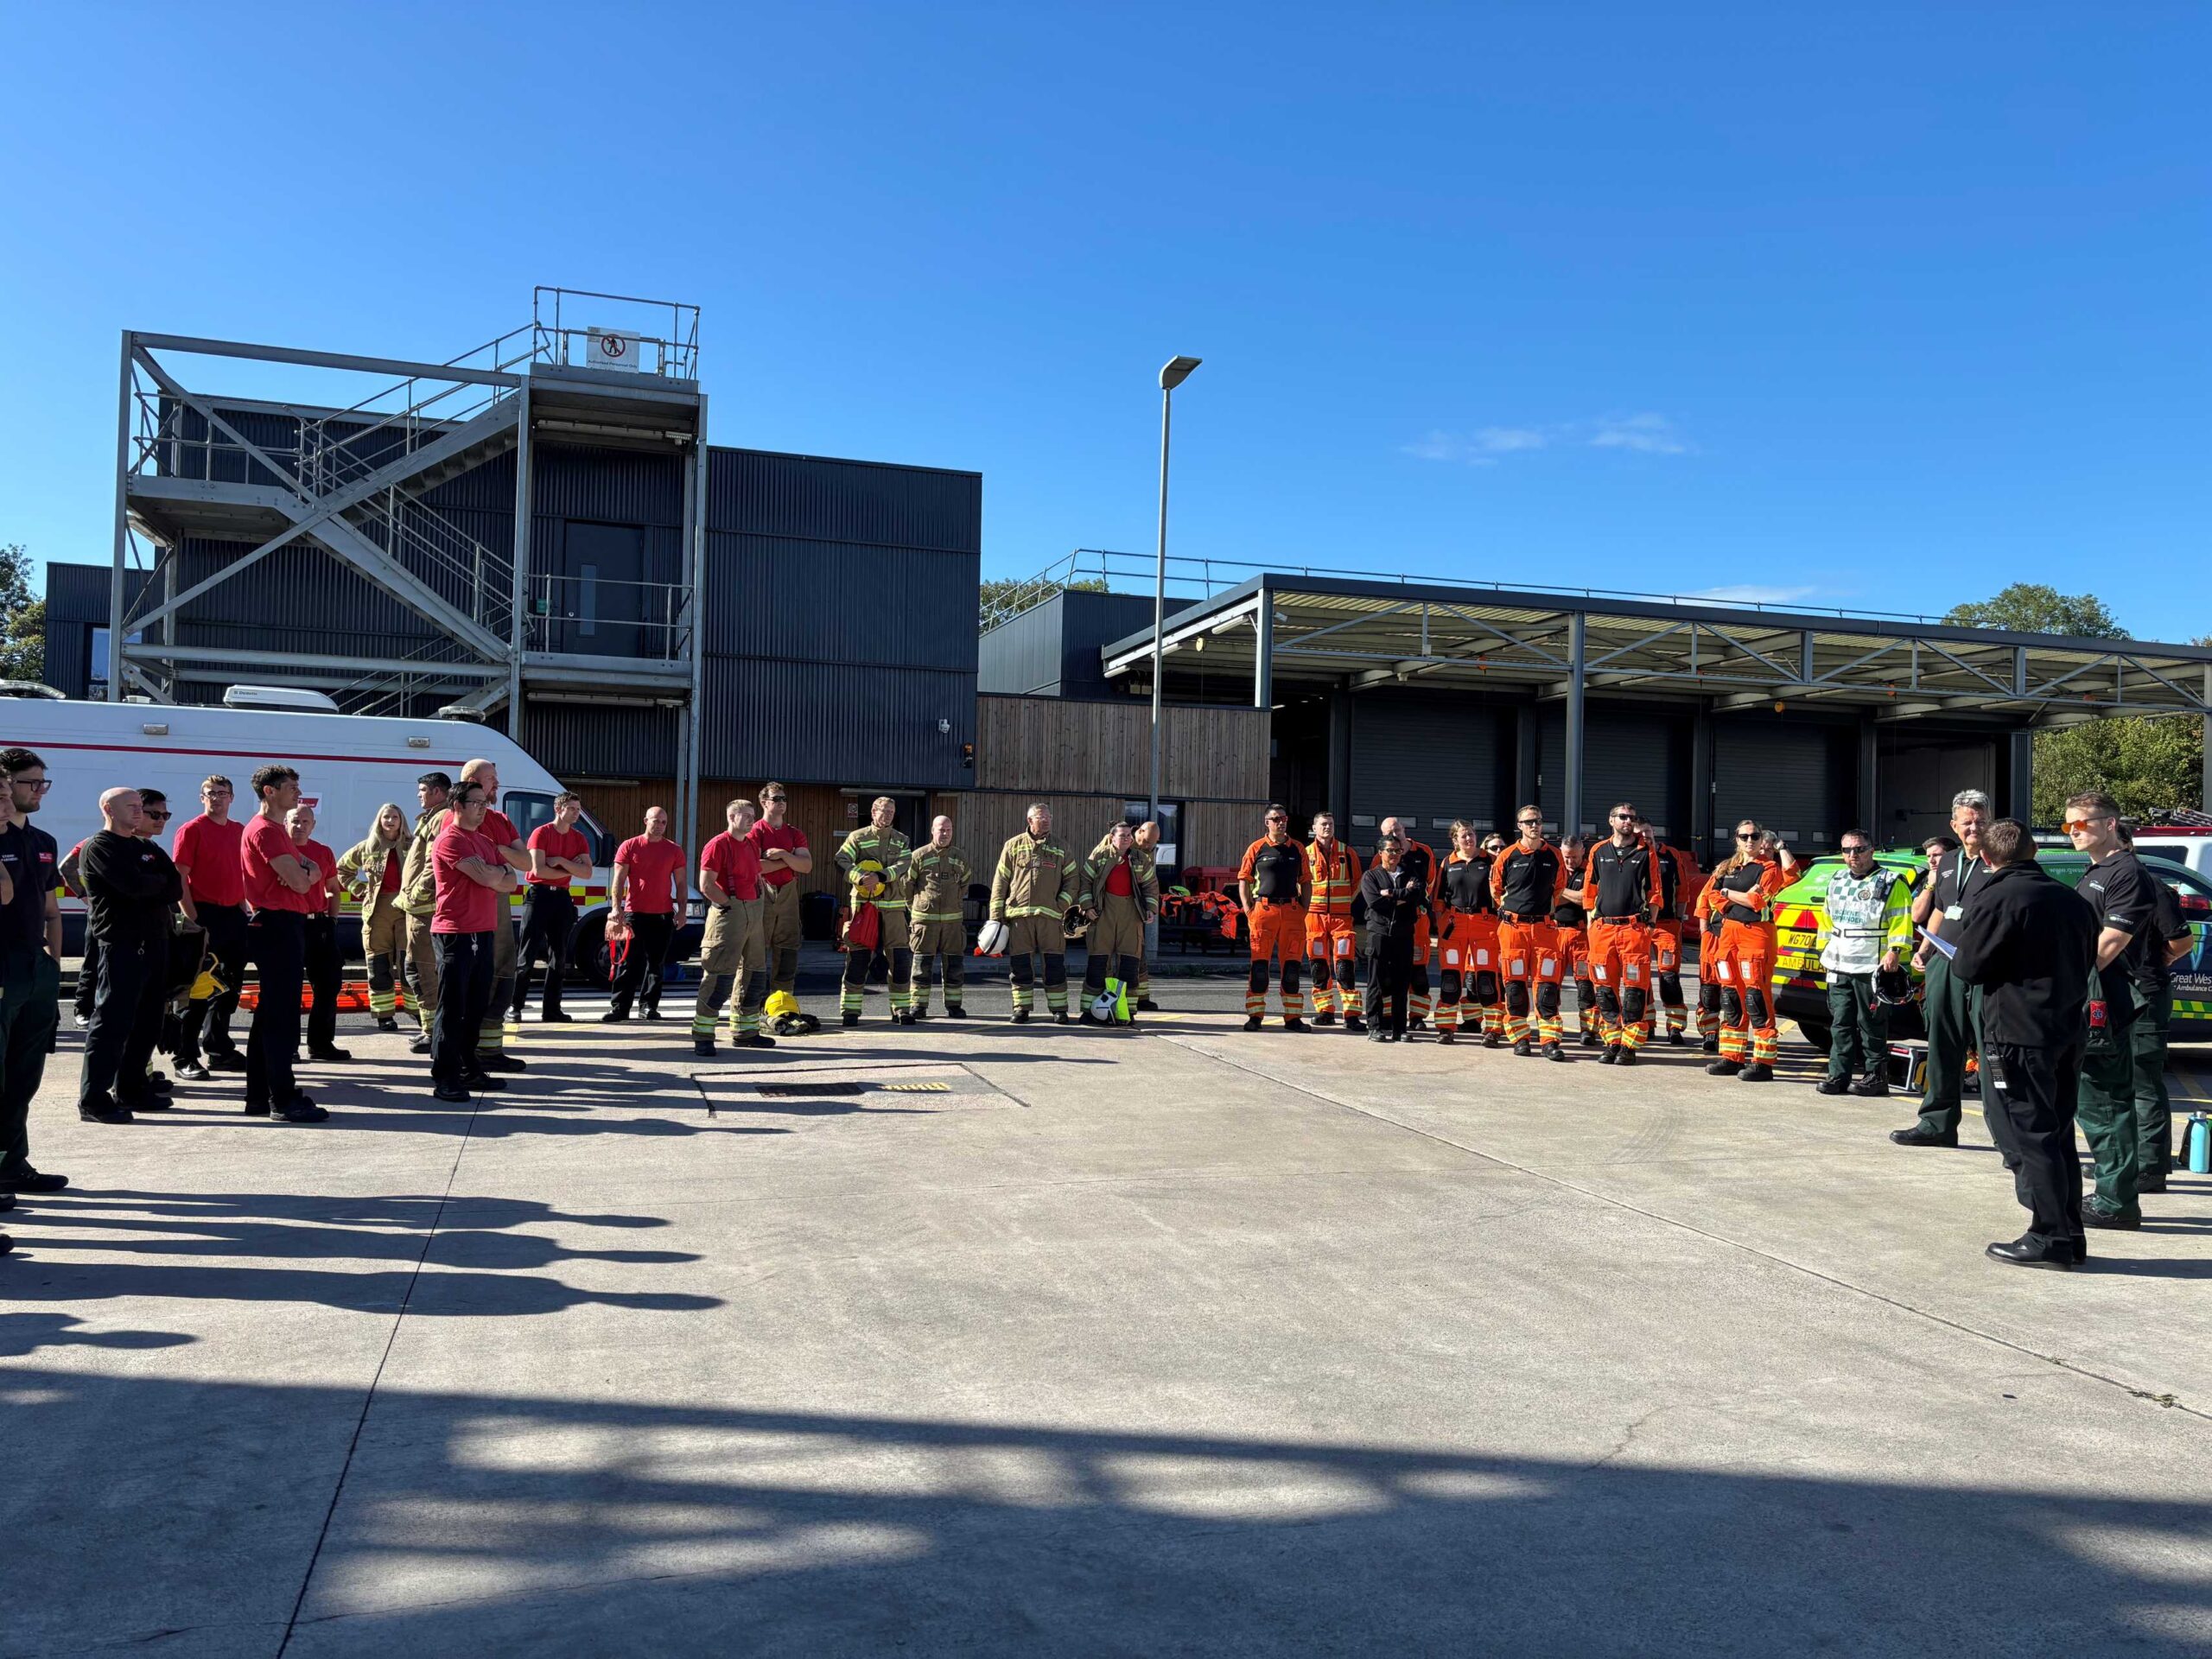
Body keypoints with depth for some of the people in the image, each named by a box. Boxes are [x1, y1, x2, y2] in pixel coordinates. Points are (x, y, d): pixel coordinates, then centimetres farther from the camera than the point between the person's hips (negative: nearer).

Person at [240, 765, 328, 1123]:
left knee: (270, 1014, 13)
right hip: (278, 924, -11)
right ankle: (283, 1100, -6)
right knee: (282, 1016, -8)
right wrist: (304, 874, 3)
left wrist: (304, 872, -9)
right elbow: (299, 882, -19)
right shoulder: (265, 830, -12)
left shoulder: (277, 830, 20)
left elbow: (314, 871, 13)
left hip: (286, 925, 11)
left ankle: (259, 1095, 20)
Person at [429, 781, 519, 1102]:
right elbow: (488, 877, -19)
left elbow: (510, 882, 11)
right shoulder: (451, 840, -10)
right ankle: (444, 1078, -2)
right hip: (455, 933, -8)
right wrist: (502, 869, 2)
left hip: (484, 932, 9)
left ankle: (470, 1070, 21)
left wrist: (491, 875, -8)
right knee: (452, 1008, -6)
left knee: (476, 1007, 13)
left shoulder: (485, 841, 18)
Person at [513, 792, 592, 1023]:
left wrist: (561, 861, -14)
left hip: (562, 898, 6)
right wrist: (569, 870, -6)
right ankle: (515, 1006, 0)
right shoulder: (541, 833, -6)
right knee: (527, 955, -5)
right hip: (539, 895, -6)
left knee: (559, 957, 5)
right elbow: (538, 869, -15)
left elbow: (587, 873, -2)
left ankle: (551, 1009, 10)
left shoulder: (579, 839, 9)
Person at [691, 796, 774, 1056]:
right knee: (720, 975, -11)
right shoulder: (718, 845, -9)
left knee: (755, 973, 13)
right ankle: (702, 1037, -6)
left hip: (753, 915, 9)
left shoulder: (752, 845, 16)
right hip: (727, 913, -9)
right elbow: (706, 885, -16)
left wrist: (758, 906, 13)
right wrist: (730, 905, -14)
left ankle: (745, 1032, 24)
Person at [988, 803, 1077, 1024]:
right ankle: (1021, 1008, 11)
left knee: (1055, 964, 0)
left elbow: (1071, 880, 12)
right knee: (1020, 964, 2)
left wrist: (1062, 904, -4)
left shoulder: (1060, 849, 12)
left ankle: (1059, 1008, 7)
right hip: (1018, 914, 0)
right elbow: (1000, 881, 7)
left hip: (1050, 915, 1)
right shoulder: (1013, 846, 9)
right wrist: (996, 914, 1)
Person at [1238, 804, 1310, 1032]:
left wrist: (1304, 909, 5)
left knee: (1293, 966, 4)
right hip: (1264, 909, -2)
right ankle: (1255, 1016, 5)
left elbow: (1305, 882, 16)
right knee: (1259, 964, -2)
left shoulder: (1298, 849, 12)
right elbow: (1244, 880, 6)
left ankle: (1293, 1017, 11)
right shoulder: (1257, 848, 4)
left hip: (1292, 911, 2)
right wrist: (1248, 909, -4)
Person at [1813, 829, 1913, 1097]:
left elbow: (1901, 921, -9)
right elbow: (1827, 919, 23)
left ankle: (1876, 1077, 5)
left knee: (1871, 1025, -2)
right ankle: (1839, 1076, 10)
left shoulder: (1891, 883, -2)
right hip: (1839, 966, 6)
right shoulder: (1836, 881, 17)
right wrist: (1824, 952, 19)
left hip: (1872, 967, -6)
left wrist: (1895, 952, -18)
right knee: (1840, 1023, 6)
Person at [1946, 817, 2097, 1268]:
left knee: (2026, 1136, -3)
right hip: (2067, 1031, 8)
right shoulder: (2070, 899, 11)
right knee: (2057, 1135, 14)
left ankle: (2050, 1238, -2)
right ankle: (2069, 1236, 19)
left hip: (2018, 1033, -8)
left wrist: (1953, 953, 8)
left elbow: (1969, 968, -11)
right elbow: (2086, 964, 19)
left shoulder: (1997, 898, -13)